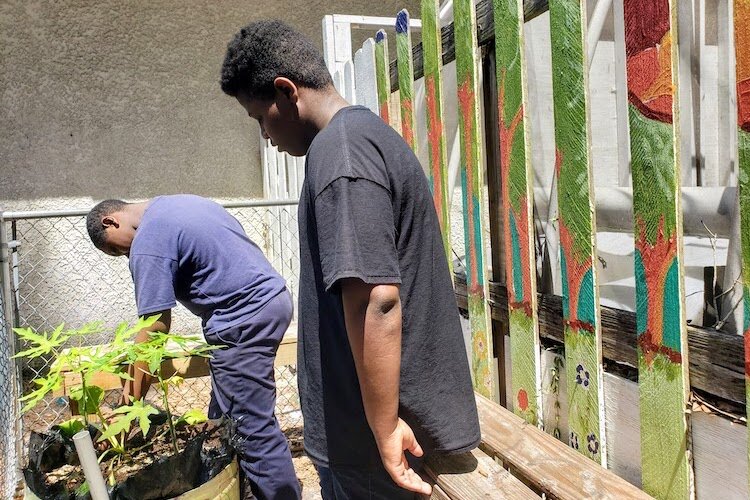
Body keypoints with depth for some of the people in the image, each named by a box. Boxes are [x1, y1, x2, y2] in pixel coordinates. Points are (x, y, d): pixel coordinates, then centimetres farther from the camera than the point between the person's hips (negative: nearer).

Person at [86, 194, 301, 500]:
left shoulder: (149, 244, -11)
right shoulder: (179, 201, 17)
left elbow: (155, 328, -14)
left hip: (245, 319, -10)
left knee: (253, 430, -3)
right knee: (225, 424, 16)